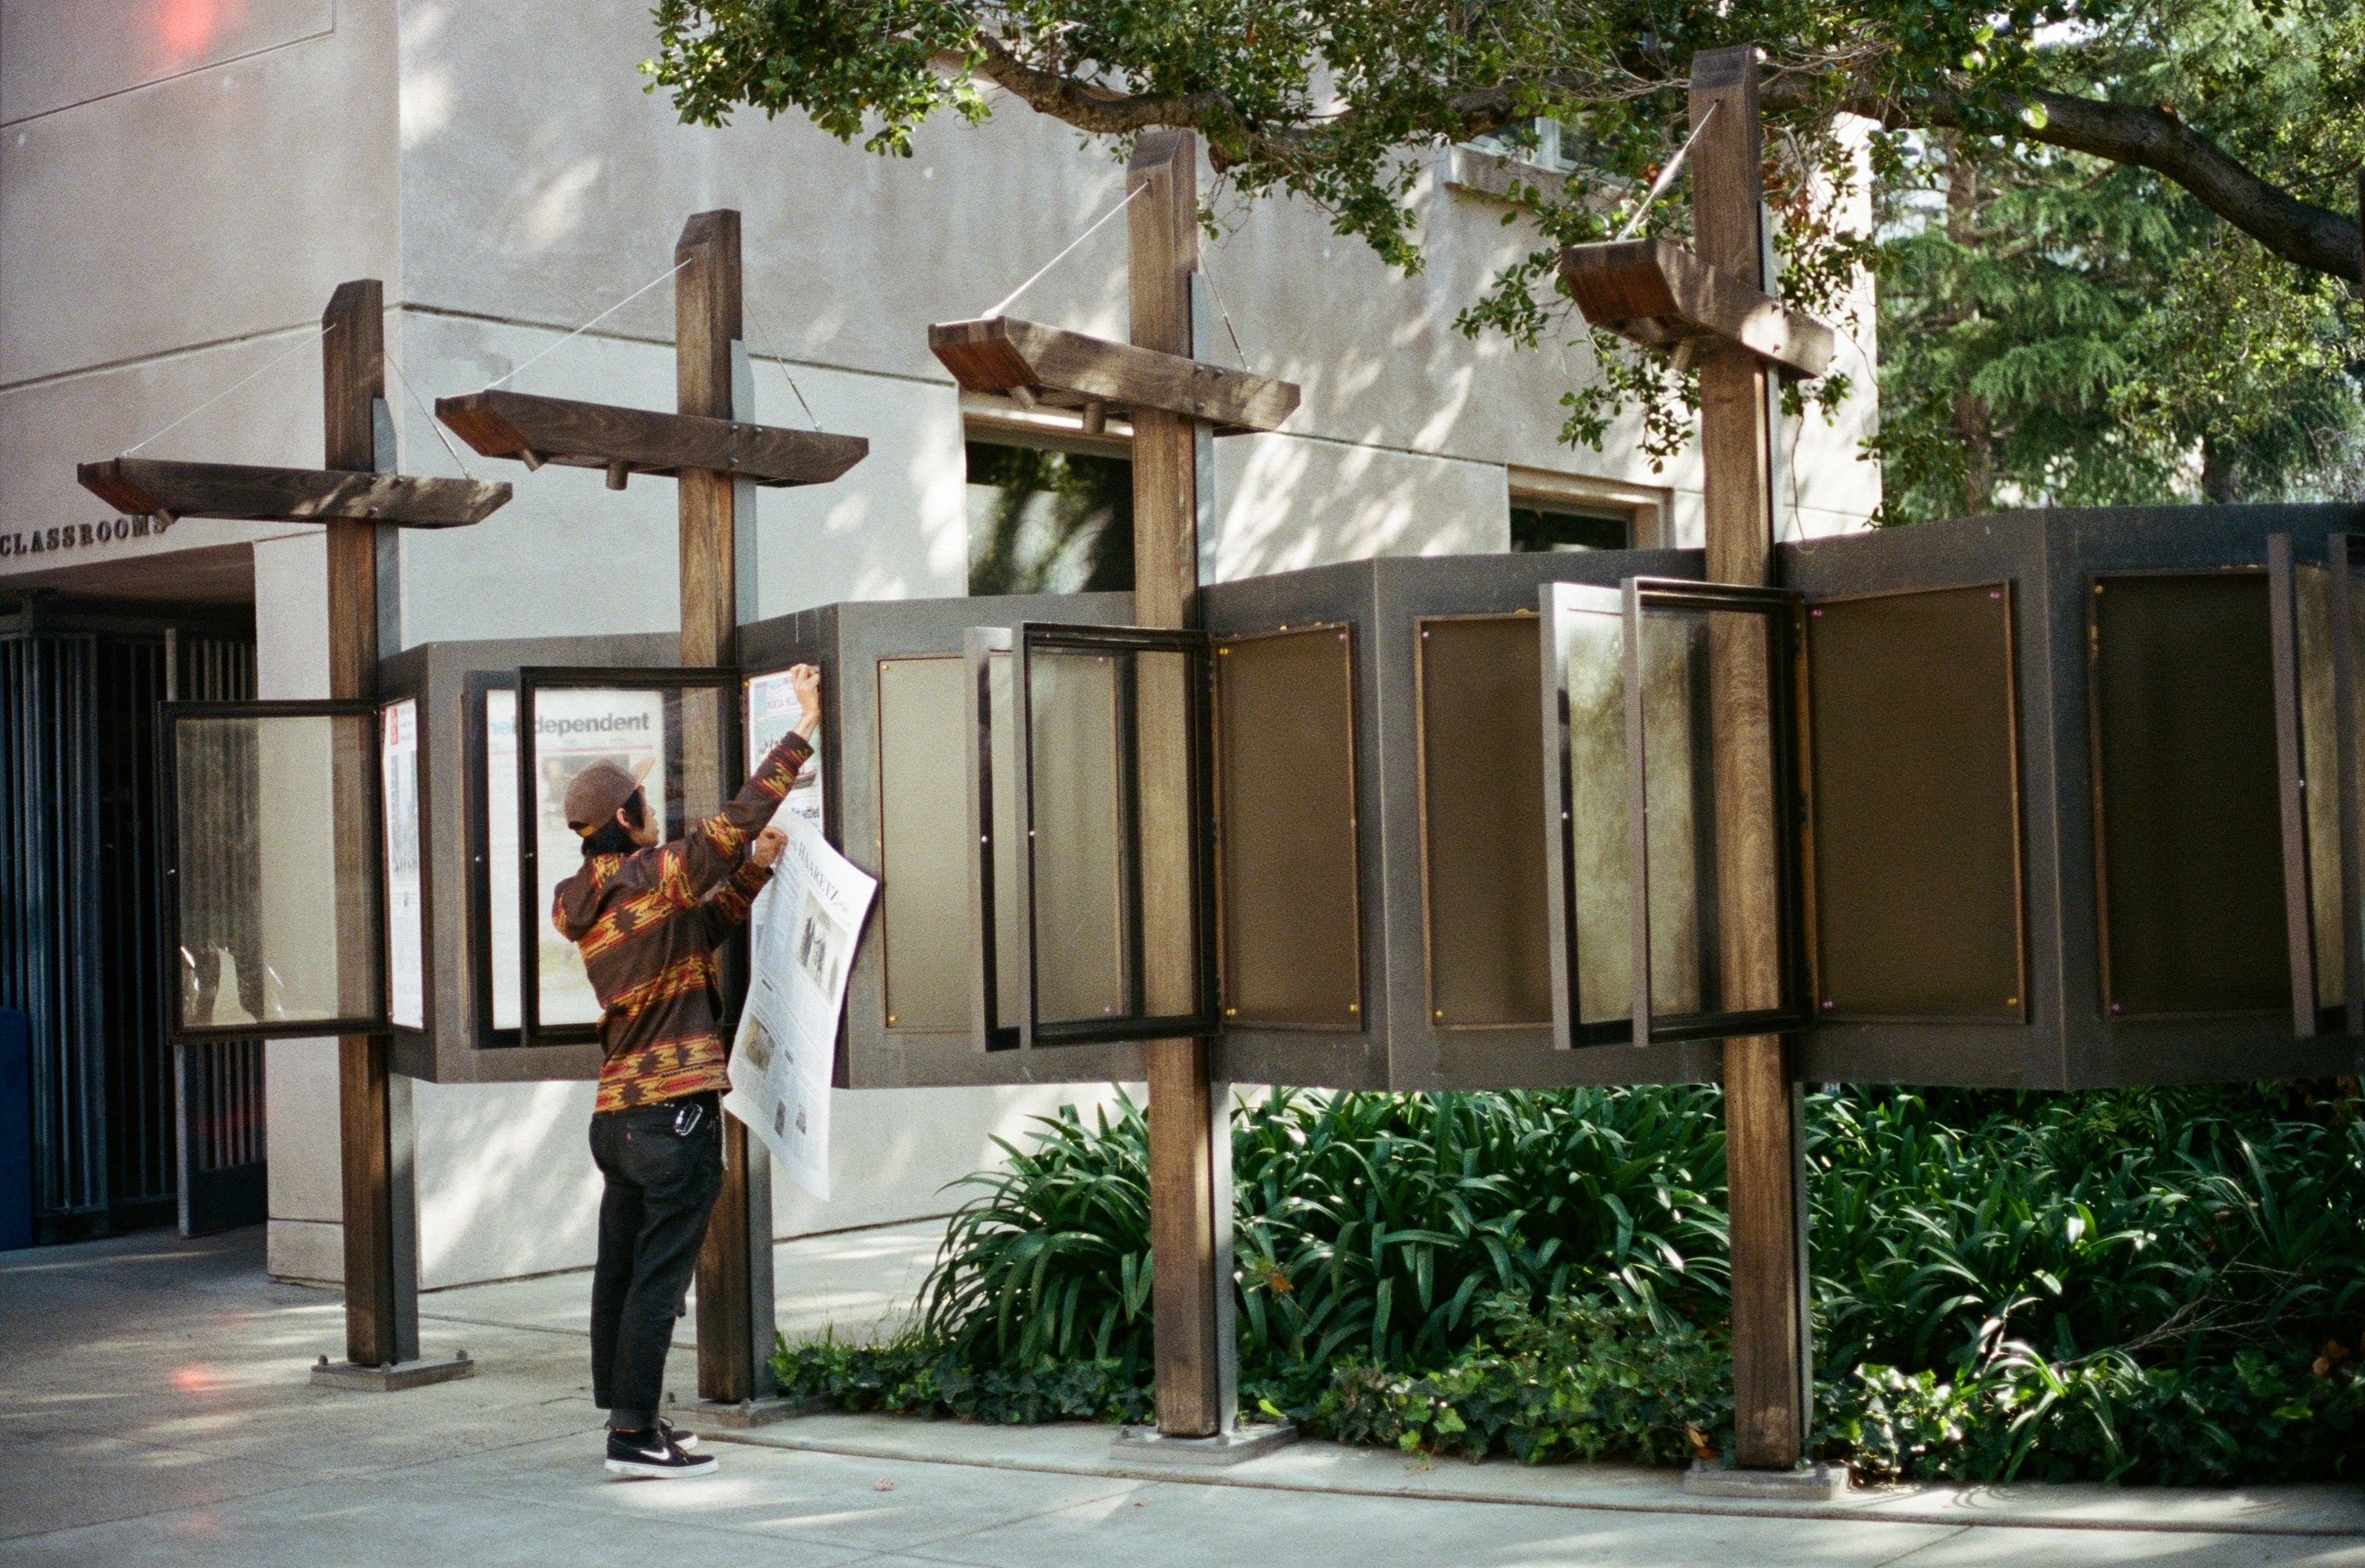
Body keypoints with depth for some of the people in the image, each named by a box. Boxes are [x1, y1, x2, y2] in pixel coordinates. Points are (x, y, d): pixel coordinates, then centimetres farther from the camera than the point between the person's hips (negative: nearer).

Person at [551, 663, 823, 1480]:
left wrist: (753, 870, 13)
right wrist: (803, 729, -10)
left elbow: (699, 925, 20)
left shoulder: (580, 904, 12)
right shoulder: (649, 878, -12)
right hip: (675, 1108, -9)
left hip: (616, 1113, 9)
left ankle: (627, 1414, 23)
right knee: (659, 1274, -5)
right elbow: (737, 818, -15)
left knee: (621, 1270, 14)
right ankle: (635, 1434, -5)